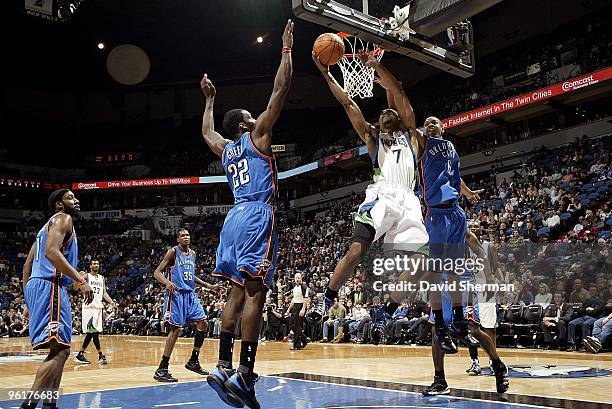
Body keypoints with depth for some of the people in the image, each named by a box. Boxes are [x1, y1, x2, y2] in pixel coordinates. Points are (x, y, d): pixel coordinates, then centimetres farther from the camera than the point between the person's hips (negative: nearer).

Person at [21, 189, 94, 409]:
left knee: (59, 350, 15)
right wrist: (80, 280, -26)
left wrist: (30, 303, 26)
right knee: (60, 351, -16)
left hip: (37, 286, 11)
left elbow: (27, 265, 26)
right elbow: (51, 251, -21)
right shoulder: (63, 218, -2)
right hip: (50, 287, -11)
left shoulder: (48, 226, 27)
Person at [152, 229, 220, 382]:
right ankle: (161, 370, -8)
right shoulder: (173, 252, -6)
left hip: (190, 294, 8)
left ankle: (193, 361, 18)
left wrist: (209, 286, 22)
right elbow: (157, 272, -11)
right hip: (176, 294, -8)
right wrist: (167, 282, -32)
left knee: (203, 324, 6)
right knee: (175, 328, -14)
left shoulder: (193, 254, 14)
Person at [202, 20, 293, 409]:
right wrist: (287, 48, 9)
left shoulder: (224, 148, 21)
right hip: (258, 216, -8)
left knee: (238, 292, 8)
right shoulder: (257, 135, 4)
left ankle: (223, 367, 5)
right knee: (255, 292, -11)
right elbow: (281, 89, 1)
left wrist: (210, 99, 54)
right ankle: (244, 374, -15)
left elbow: (207, 130, 44)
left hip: (235, 217, 8)